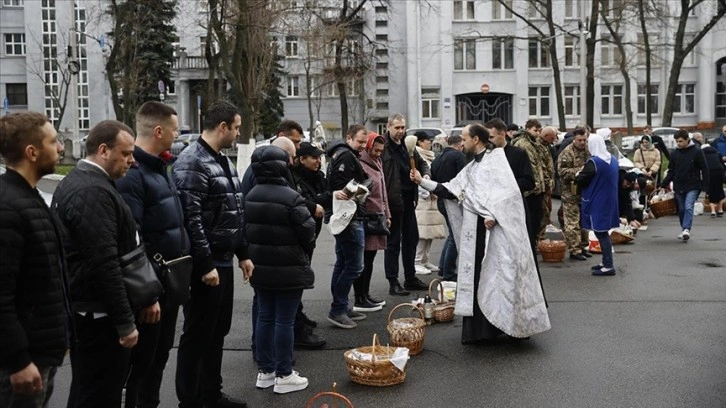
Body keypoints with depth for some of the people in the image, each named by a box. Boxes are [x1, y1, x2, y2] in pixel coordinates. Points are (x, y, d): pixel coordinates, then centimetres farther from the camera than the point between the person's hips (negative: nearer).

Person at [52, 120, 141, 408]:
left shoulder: (75, 181, 14)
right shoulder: (95, 192, -20)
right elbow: (105, 264, -25)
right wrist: (125, 321, -20)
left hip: (82, 308, 11)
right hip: (99, 314, -11)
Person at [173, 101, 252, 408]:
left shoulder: (223, 161, 14)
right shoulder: (193, 162, -16)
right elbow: (191, 218, -22)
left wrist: (242, 254, 18)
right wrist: (205, 265, -23)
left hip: (224, 261, 9)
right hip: (205, 265, -9)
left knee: (217, 332, 17)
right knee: (197, 334, 1)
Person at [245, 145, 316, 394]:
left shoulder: (250, 196, 5)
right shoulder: (290, 197, -18)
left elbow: (245, 229, 10)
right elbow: (308, 231, -14)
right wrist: (304, 251, 6)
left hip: (260, 267, 7)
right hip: (288, 269, -7)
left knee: (264, 317, 14)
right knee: (284, 320, 0)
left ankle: (265, 371, 22)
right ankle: (283, 375, 9)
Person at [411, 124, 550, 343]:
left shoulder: (496, 159, -6)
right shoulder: (471, 168, 18)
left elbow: (509, 191, -17)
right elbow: (449, 189, 17)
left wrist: (492, 215, -24)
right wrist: (423, 181, 13)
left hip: (496, 230, -8)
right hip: (475, 232, 8)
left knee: (497, 277, -4)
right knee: (477, 280, 10)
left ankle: (515, 323, 6)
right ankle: (479, 329, 17)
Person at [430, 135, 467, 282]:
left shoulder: (437, 159, 13)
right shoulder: (459, 156, -10)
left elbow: (433, 180, 17)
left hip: (441, 201, 8)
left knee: (453, 234, 22)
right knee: (455, 237, 1)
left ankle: (443, 268, 25)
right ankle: (448, 273, 5)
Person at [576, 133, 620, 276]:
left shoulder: (593, 162, -19)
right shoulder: (613, 159, 7)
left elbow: (581, 181, -14)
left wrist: (578, 175, 7)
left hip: (597, 202, -8)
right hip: (609, 201, 8)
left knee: (600, 233, -3)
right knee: (603, 232, 16)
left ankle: (608, 266, -2)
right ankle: (606, 262, 23)